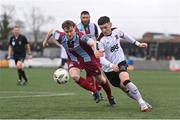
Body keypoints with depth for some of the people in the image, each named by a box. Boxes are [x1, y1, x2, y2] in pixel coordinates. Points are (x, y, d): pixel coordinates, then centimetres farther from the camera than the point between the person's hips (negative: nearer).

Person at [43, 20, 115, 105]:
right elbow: (51, 31, -2)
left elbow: (93, 43, -52)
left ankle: (110, 97, 39)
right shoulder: (61, 37, -23)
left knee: (100, 79, 8)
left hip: (87, 59, -2)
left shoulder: (80, 37, -35)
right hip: (73, 60, 2)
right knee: (74, 76, -28)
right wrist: (46, 41, 16)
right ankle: (95, 92, -6)